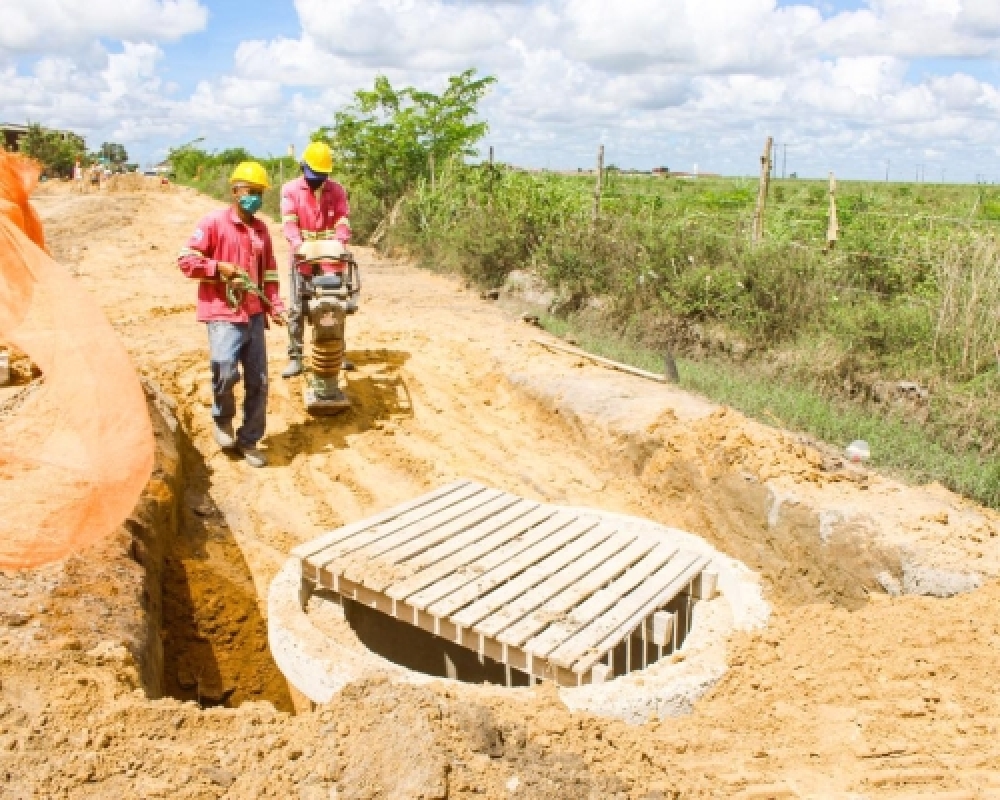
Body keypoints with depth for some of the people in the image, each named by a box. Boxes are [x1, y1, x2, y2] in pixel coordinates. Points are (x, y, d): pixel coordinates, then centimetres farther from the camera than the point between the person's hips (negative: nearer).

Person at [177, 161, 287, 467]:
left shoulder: (261, 229, 14)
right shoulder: (214, 222, -4)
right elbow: (185, 260, -6)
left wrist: (275, 306, 5)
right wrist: (219, 266, -16)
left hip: (254, 314, 6)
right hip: (223, 313, -6)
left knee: (258, 381, 6)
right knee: (226, 371, -23)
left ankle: (248, 440, 21)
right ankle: (222, 418, 10)